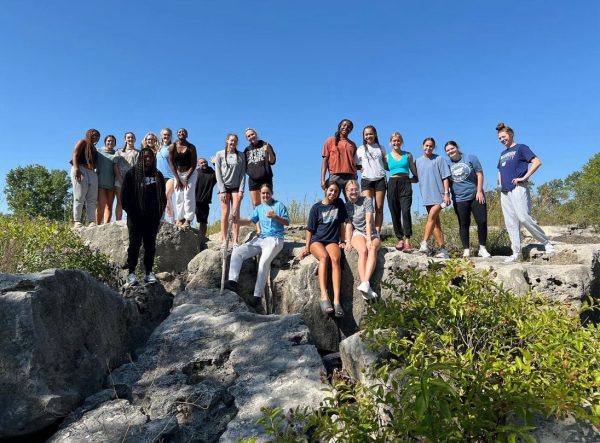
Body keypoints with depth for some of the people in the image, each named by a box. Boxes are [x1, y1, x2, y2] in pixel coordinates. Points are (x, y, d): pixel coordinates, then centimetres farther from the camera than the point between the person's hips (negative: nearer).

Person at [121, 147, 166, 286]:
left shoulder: (158, 175, 14)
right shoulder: (132, 173, 4)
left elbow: (162, 196, 16)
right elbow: (124, 194, 1)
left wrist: (160, 212, 5)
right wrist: (130, 211, -7)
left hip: (153, 217, 3)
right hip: (136, 217, -3)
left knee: (150, 245, 4)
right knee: (134, 244, -1)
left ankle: (149, 272, 9)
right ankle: (131, 273, 3)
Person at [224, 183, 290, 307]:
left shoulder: (279, 205, 6)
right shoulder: (259, 208, 18)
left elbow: (287, 222, 3)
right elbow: (251, 220, 2)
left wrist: (275, 216, -14)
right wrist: (238, 220, -17)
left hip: (274, 239, -6)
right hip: (259, 239, 6)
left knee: (264, 262, -29)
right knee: (237, 252, -11)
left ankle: (257, 295, -25)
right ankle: (232, 282, -18)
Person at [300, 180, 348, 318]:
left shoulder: (339, 204, 12)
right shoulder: (316, 207, 5)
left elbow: (342, 223, 17)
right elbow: (310, 229, 5)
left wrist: (342, 242, 14)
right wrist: (307, 247, -1)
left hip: (332, 241, 1)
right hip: (316, 240, -1)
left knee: (336, 259, -33)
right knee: (324, 256, -36)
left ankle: (337, 300, -40)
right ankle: (324, 297, -42)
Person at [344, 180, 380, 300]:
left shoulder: (366, 200, -1)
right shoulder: (346, 206, 9)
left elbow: (368, 221, -11)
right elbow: (348, 225, 3)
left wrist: (369, 240, -20)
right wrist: (348, 242, -11)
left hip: (372, 233, 0)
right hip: (358, 233, 1)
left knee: (372, 249, -35)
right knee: (363, 251, -33)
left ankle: (365, 283, -50)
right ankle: (366, 287, -45)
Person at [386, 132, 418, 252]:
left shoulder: (408, 155, 12)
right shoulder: (387, 157, 11)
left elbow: (414, 170, 17)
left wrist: (415, 178, 3)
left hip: (405, 184, -1)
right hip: (392, 184, 2)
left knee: (406, 211, -16)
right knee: (395, 213, 0)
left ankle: (407, 240, -20)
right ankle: (400, 239, 7)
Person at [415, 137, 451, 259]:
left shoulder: (439, 159, 2)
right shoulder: (418, 161, 14)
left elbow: (445, 177, -3)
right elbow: (416, 178, 20)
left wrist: (446, 193, -10)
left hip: (439, 195, -5)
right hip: (427, 196, 5)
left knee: (431, 217, -19)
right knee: (435, 222, 4)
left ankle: (424, 243, -19)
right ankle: (443, 249, 7)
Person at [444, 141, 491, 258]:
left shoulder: (470, 158, 2)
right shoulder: (446, 163, 6)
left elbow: (479, 174, -1)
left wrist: (479, 191, -8)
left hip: (476, 197, -1)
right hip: (459, 199, 1)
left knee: (482, 221, -2)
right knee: (463, 225, 3)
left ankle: (482, 248, 10)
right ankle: (466, 250, 9)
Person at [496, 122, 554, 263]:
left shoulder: (520, 148, 2)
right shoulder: (503, 154, 22)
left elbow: (537, 162, -9)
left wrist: (524, 177, -14)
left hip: (518, 188, -7)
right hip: (505, 191, 7)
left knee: (523, 217, -17)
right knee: (510, 223, 2)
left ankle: (546, 243, -1)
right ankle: (516, 252, 5)